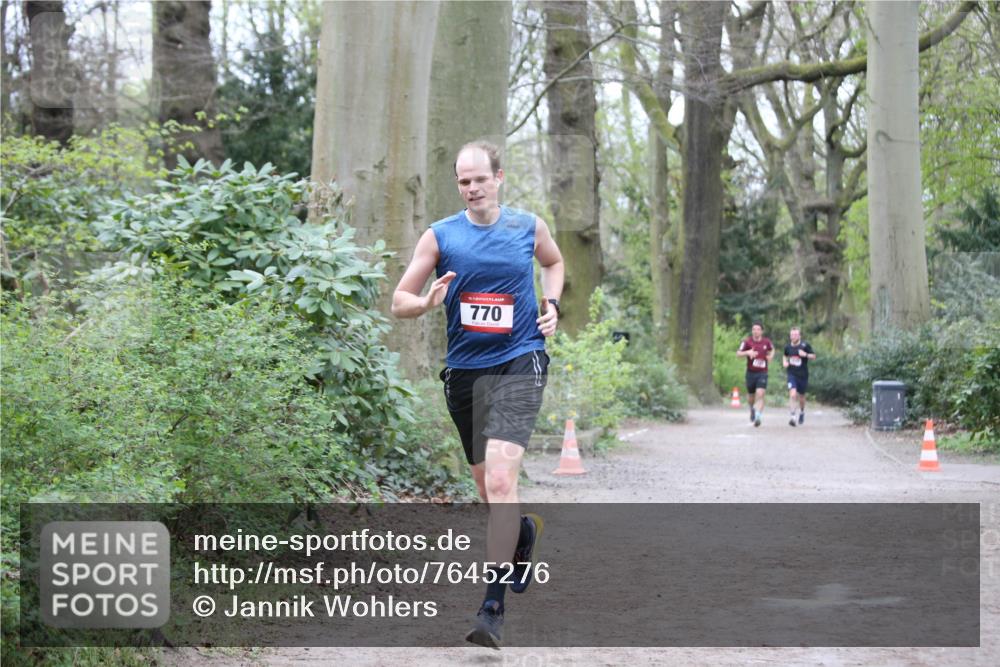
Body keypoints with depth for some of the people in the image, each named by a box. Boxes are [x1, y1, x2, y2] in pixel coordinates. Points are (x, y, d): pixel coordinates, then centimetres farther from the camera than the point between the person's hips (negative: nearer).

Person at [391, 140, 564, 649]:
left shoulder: (528, 226, 4)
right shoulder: (439, 235, 1)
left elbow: (554, 263, 26)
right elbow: (399, 302, 2)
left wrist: (551, 304, 7)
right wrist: (429, 301, -19)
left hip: (519, 363, -3)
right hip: (464, 370, 3)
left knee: (500, 480, -21)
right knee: (487, 485, 15)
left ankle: (493, 606, -20)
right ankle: (523, 531, 51)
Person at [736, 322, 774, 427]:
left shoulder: (766, 342, 2)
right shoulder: (747, 341, -5)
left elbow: (772, 350, 23)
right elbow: (738, 353, -10)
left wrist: (771, 356, 2)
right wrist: (747, 352, -28)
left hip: (762, 373, -1)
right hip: (751, 372, 1)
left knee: (760, 395, -17)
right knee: (751, 395, 12)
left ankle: (758, 416, -23)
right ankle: (752, 409, 44)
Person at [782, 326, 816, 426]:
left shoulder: (805, 345, -8)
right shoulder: (788, 347, 1)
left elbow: (813, 356, 0)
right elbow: (785, 355, 21)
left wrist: (806, 355, -20)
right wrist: (784, 362, 1)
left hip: (803, 375, 0)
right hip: (791, 374, 0)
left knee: (801, 396, 14)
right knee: (793, 394, -19)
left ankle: (802, 412, 43)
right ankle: (792, 416, -22)